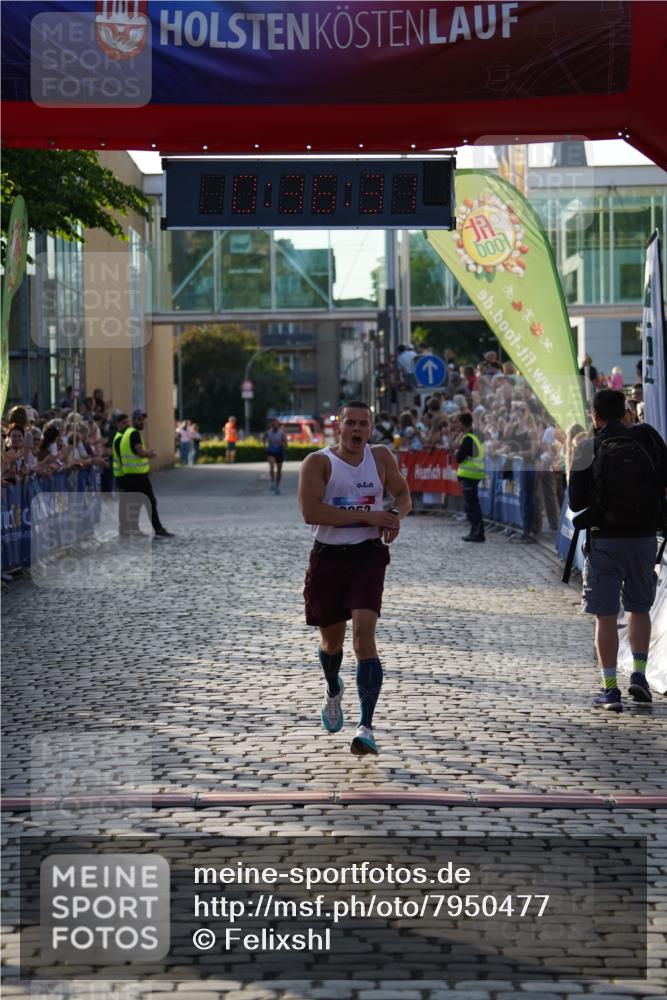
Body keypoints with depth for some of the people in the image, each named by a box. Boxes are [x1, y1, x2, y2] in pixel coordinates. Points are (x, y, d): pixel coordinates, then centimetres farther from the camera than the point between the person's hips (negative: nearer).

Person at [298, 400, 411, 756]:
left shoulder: (380, 456, 3)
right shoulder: (318, 462, -9)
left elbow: (402, 494, 17)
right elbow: (310, 512, -21)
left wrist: (395, 516, -8)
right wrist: (367, 515, -23)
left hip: (368, 557, 0)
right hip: (328, 558, 0)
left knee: (364, 635, -18)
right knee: (331, 640, 15)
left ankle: (366, 729, -21)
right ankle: (333, 691, 51)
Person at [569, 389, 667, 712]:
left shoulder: (588, 449, -7)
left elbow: (576, 502, -5)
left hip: (604, 539, -2)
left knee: (605, 616, 2)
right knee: (639, 609, 19)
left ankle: (610, 688, -1)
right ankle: (639, 673, 8)